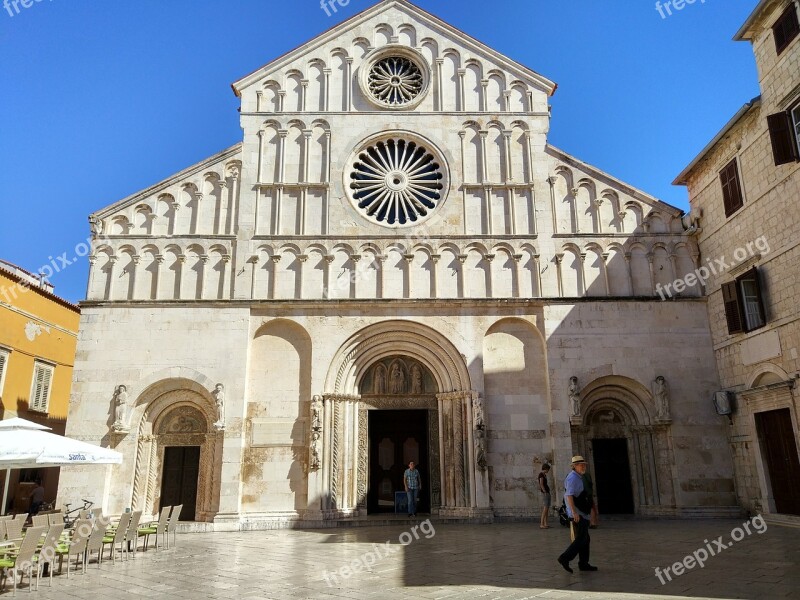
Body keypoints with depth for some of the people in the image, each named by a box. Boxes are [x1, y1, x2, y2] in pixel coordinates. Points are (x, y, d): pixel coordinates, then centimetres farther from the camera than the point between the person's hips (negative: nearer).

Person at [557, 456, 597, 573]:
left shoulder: (577, 478, 17)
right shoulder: (573, 478, -15)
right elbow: (569, 496, -25)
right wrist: (574, 512, -32)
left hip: (581, 514, 10)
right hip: (578, 514, -10)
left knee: (585, 539, 12)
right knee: (580, 540, -9)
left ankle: (583, 564, 17)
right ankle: (564, 558, -9)